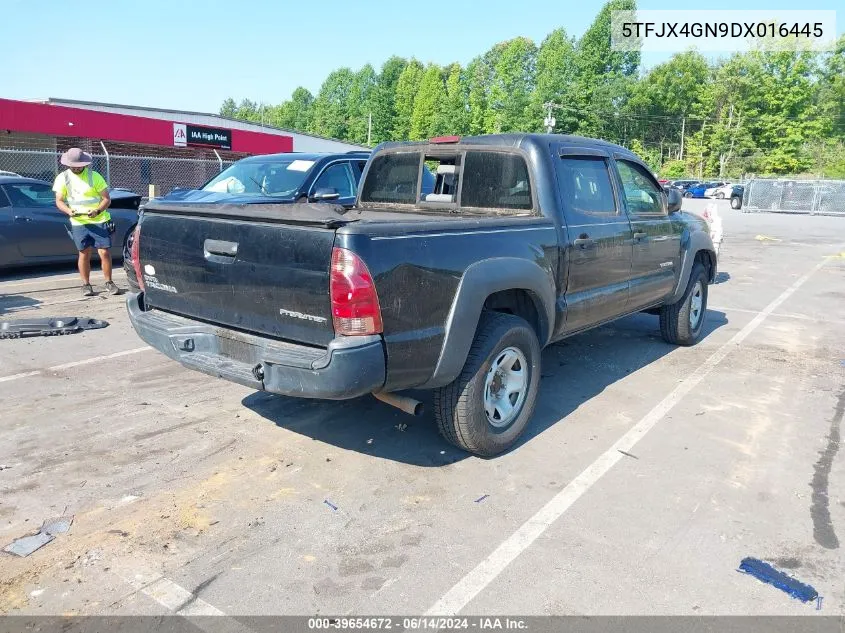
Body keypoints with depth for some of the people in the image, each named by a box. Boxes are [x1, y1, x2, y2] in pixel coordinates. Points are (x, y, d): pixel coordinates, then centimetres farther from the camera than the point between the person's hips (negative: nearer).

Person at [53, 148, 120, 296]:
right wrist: (69, 211, -15)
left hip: (99, 221, -2)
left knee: (104, 252, -5)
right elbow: (59, 201, 7)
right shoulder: (63, 178, 4)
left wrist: (97, 211, -20)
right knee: (84, 254, 4)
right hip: (79, 223, 2)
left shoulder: (94, 176, -2)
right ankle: (86, 285, 14)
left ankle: (109, 283, 8)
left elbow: (106, 199, -2)